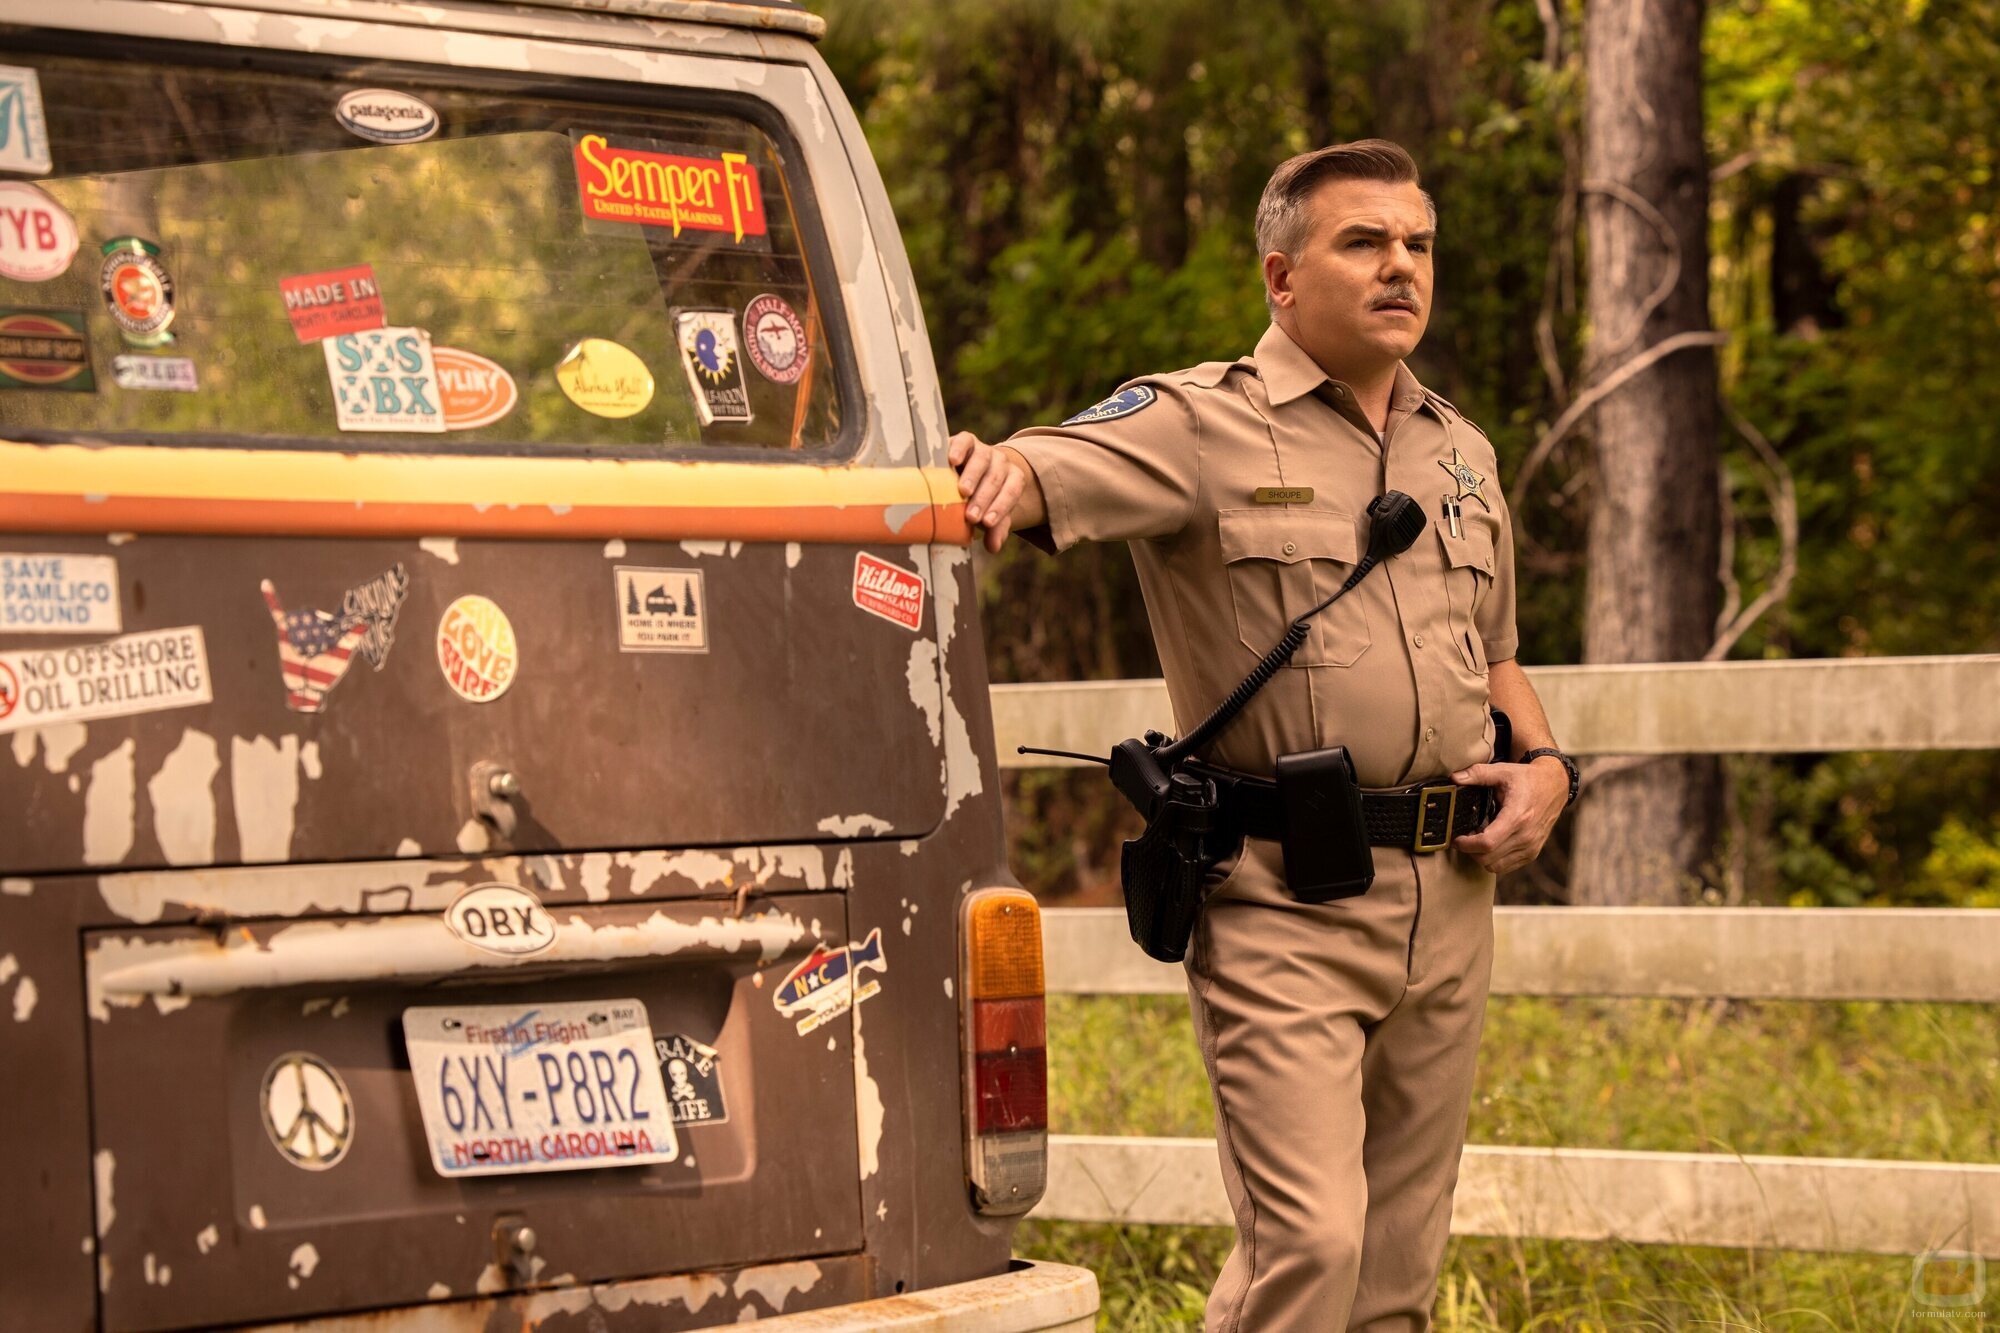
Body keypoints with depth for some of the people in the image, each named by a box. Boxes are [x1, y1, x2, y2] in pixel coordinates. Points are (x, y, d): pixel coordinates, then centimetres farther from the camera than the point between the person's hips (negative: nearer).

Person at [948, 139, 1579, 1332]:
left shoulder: (1461, 452, 16)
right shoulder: (1204, 426, -3)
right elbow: (1038, 480, -20)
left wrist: (1546, 766, 8)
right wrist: (988, 472, -44)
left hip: (1448, 892, 6)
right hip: (1284, 896, -6)